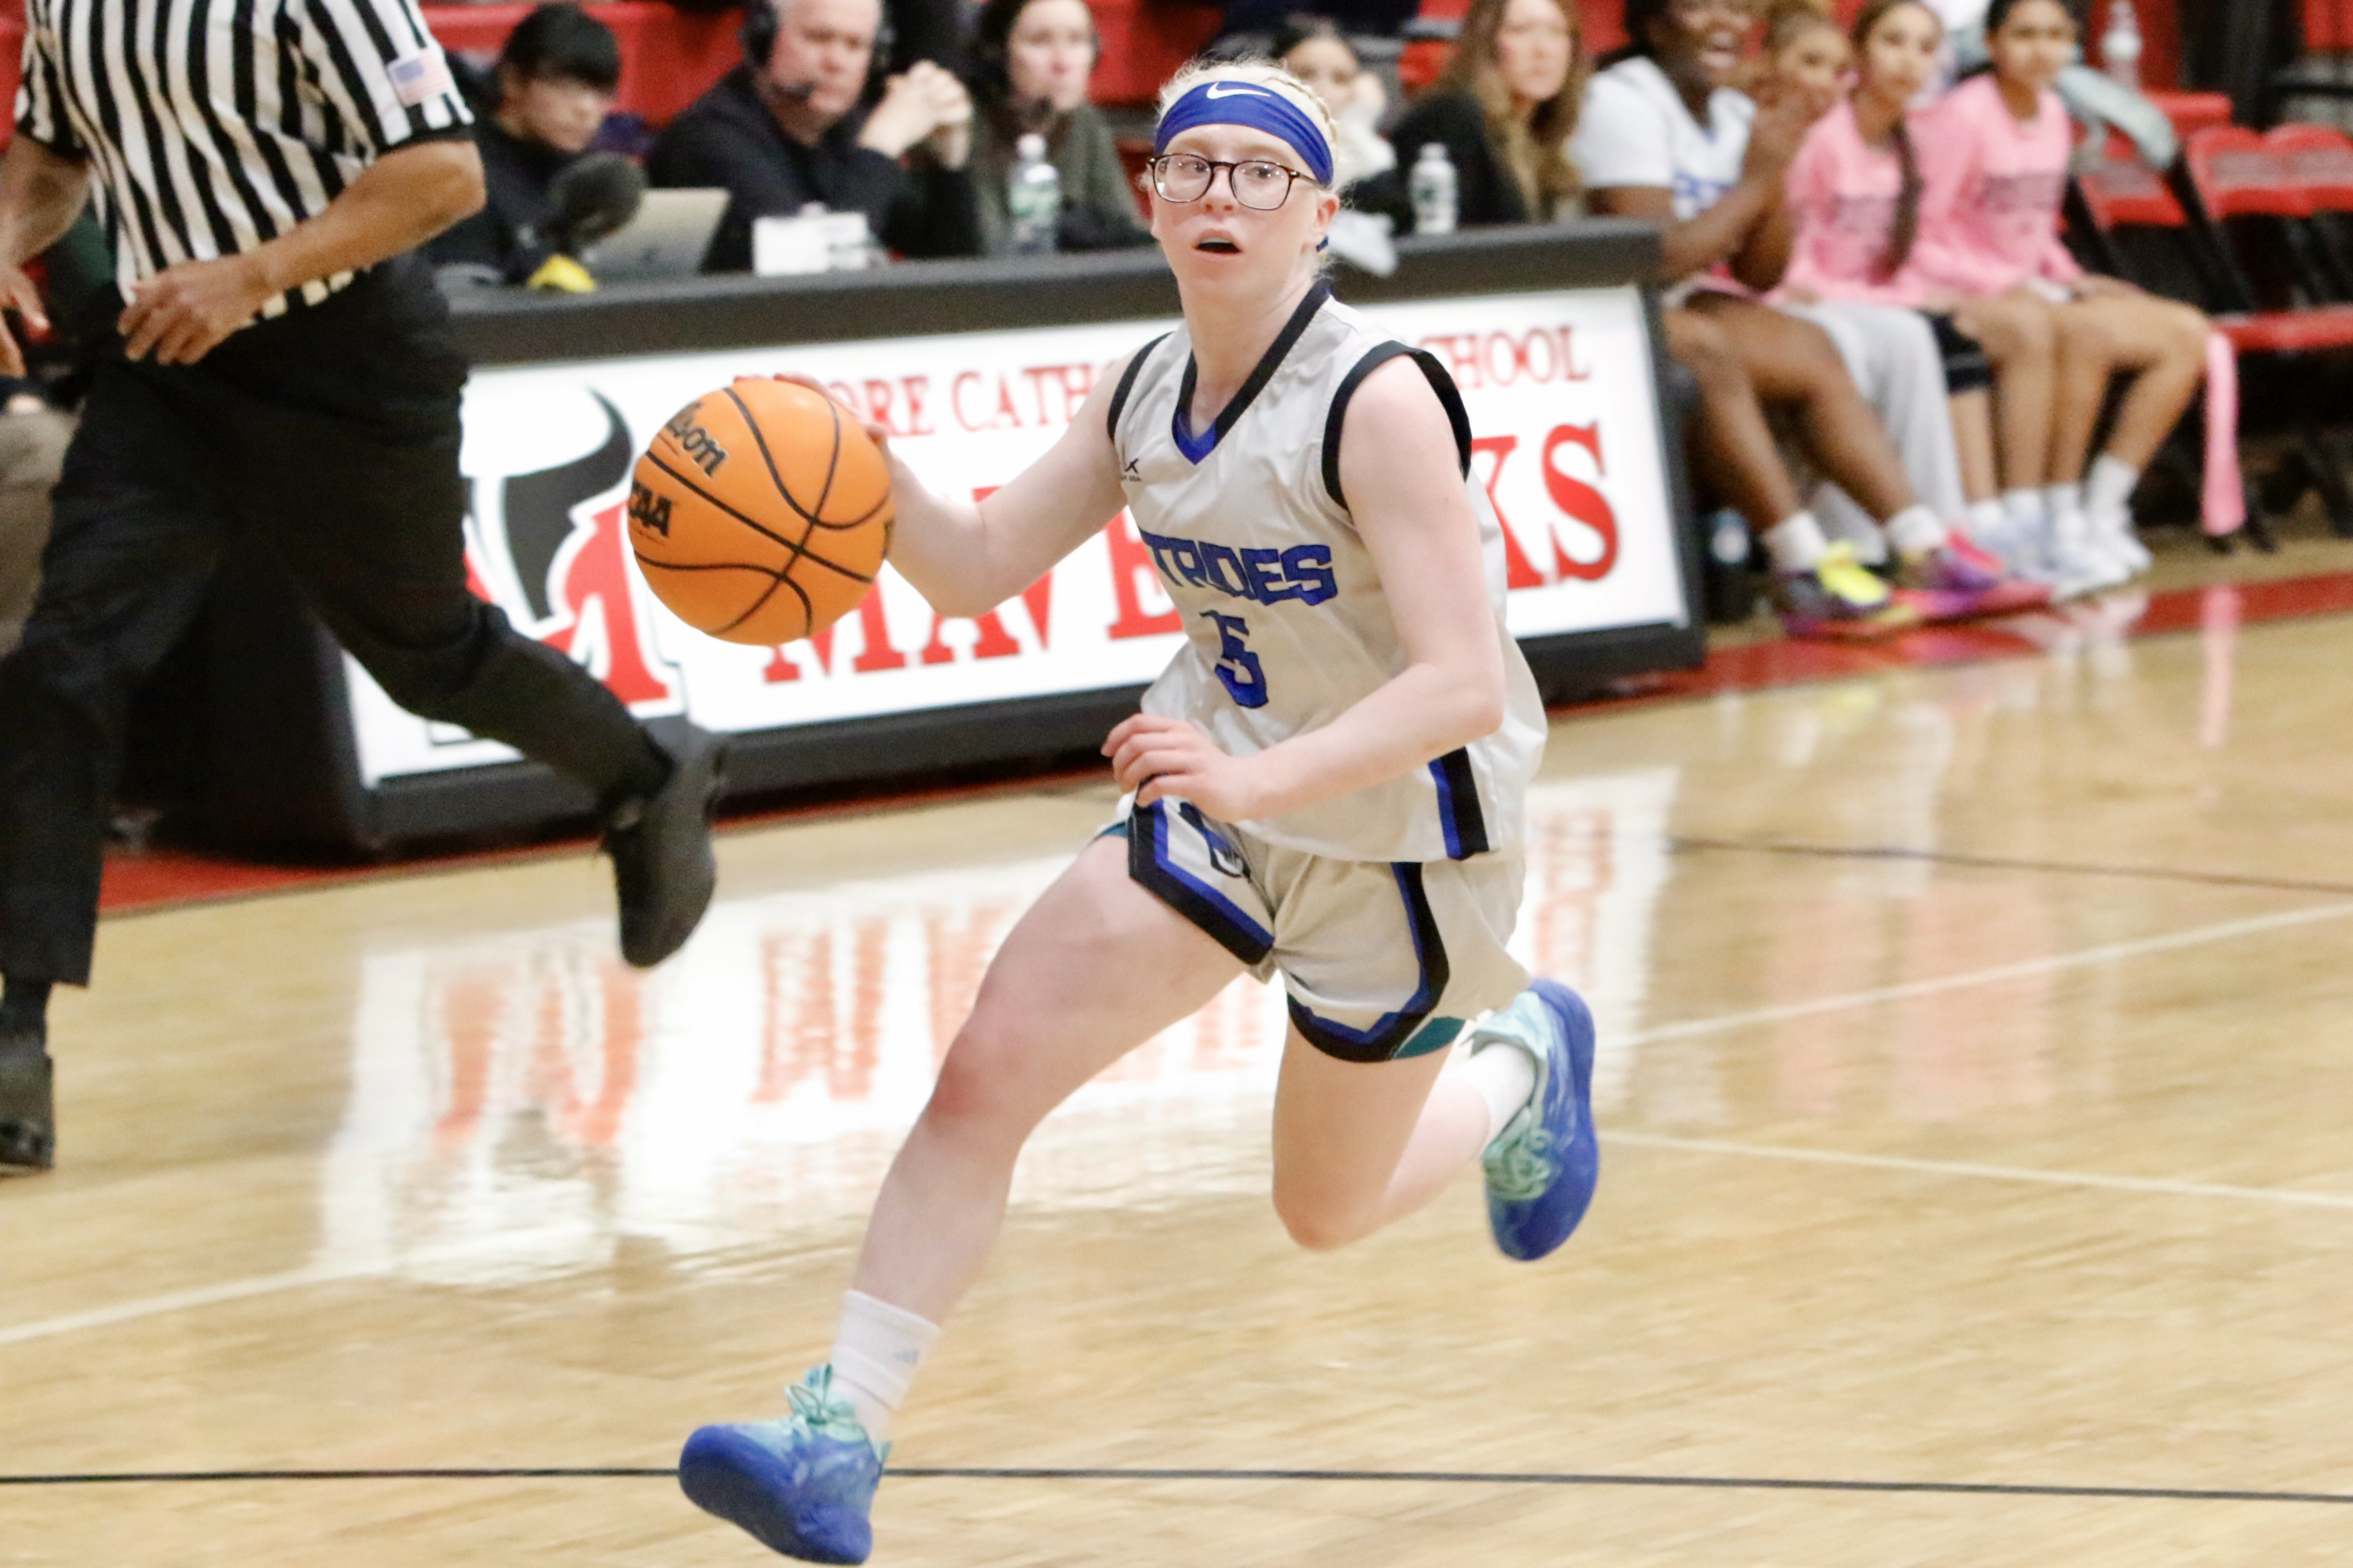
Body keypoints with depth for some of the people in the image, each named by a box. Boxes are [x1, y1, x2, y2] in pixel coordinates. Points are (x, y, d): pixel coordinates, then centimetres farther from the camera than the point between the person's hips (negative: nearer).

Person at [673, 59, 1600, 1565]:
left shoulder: (1379, 398, -25)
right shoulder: (1147, 392, -3)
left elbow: (1463, 685, -31)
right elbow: (977, 569, 2)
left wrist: (1262, 776, -46)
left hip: (1402, 839, -5)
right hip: (1225, 801, 5)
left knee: (1328, 1211, 14)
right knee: (988, 1064, -14)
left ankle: (1525, 1060, 45)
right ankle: (838, 1445, -13)